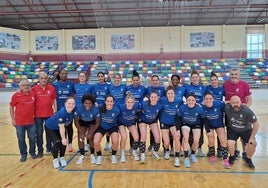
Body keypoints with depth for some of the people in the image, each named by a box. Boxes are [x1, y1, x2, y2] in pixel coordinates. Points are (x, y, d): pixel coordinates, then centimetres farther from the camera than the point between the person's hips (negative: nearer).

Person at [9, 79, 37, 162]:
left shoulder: (32, 94, -1)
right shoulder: (16, 95, -9)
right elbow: (11, 107, -1)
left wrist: (35, 115, 9)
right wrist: (13, 119, -1)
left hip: (31, 122, 2)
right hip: (19, 122, -2)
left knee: (32, 138, 12)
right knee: (21, 140, 11)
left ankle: (32, 152, 32)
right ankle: (23, 155, 28)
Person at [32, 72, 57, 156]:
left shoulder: (52, 88, -1)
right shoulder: (34, 88, -4)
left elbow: (54, 100, 5)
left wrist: (55, 110, 2)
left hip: (49, 114, 1)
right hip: (38, 114, -1)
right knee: (39, 133, 7)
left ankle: (49, 147, 31)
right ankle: (40, 150, 19)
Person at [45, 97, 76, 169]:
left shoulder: (73, 111, -24)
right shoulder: (61, 113, -38)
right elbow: (61, 127, -30)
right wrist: (63, 138, -24)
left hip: (63, 126, 5)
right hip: (51, 127, -5)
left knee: (64, 142, -3)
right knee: (57, 142, -15)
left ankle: (62, 158, 20)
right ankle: (55, 159, 8)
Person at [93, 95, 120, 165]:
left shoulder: (116, 110, -22)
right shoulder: (100, 109, -23)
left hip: (112, 127, 0)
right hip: (102, 127, 1)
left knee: (115, 142, -25)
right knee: (96, 142, -21)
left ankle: (113, 155, 8)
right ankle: (99, 156, 12)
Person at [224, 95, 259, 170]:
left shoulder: (247, 111, -29)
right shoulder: (227, 108, -30)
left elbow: (256, 124, -17)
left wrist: (252, 138, -15)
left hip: (246, 130, 1)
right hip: (232, 130, 0)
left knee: (253, 144, -18)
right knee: (230, 143, -23)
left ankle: (248, 159, 14)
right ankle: (232, 157, 12)